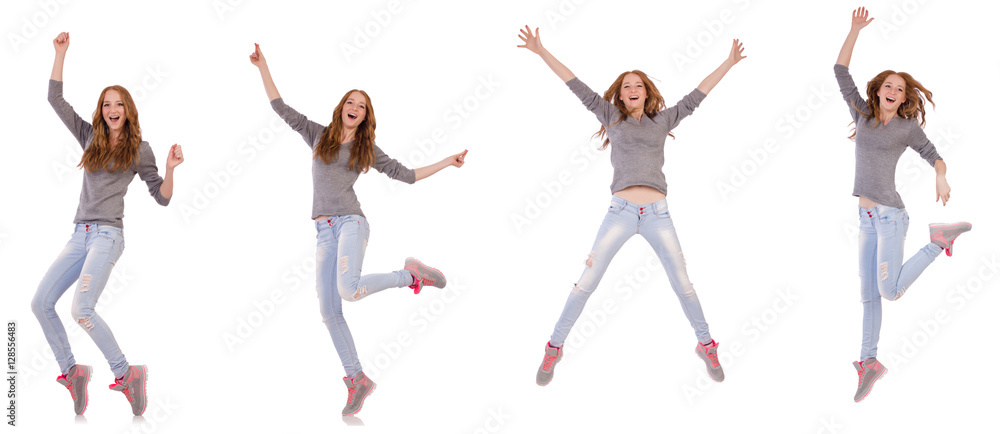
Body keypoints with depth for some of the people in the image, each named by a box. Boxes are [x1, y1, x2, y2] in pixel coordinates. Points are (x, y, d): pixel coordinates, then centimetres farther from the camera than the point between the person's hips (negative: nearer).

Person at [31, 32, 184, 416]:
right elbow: (55, 98, 15)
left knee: (81, 309, -23)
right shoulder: (90, 137, 15)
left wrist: (170, 168, -14)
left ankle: (125, 373, -12)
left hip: (107, 235, -6)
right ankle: (70, 371, 9)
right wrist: (61, 52, 10)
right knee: (41, 302, -3)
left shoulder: (139, 149, 3)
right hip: (80, 235, 6)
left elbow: (162, 197, 4)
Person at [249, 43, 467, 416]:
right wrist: (262, 67, 11)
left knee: (348, 291, -29)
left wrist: (447, 162, 6)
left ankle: (411, 275, -4)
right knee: (329, 312, -3)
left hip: (351, 223, -3)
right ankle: (357, 379, 6)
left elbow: (406, 175, 12)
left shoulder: (367, 150, 10)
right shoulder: (318, 135, 14)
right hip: (324, 231, 3)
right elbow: (281, 108, 14)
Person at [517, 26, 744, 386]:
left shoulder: (661, 120, 16)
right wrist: (541, 52, 8)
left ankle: (706, 346, 20)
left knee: (683, 284, 4)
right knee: (586, 282, -4)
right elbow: (580, 89, 10)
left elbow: (694, 97, 19)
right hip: (620, 211, -1)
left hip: (657, 214, 1)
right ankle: (554, 348, 5)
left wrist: (728, 63, 20)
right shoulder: (612, 117, 13)